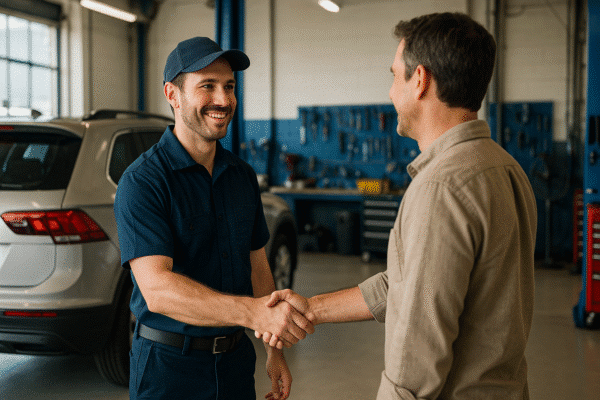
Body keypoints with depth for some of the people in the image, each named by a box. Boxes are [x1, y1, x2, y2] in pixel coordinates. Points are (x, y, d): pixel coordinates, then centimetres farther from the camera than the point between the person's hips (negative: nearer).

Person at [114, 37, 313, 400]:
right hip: (169, 367, -5)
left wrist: (275, 350, 10)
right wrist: (253, 311, -40)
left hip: (236, 357, 6)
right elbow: (157, 289, -29)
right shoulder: (143, 182, -17)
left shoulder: (243, 176, 5)